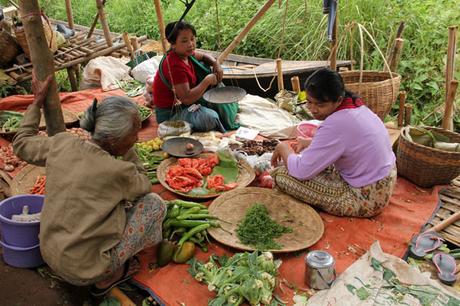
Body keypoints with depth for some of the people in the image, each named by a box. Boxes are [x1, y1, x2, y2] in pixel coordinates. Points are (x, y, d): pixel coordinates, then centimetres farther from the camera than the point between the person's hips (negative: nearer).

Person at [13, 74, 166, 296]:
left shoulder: (62, 144, -10)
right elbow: (144, 186, -2)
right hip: (82, 271, -7)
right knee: (154, 203, -1)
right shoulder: (117, 172, -25)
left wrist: (37, 101, 16)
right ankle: (108, 277, 7)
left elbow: (21, 144, 11)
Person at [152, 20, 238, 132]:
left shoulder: (184, 53, -1)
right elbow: (187, 98, -34)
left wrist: (216, 63, -2)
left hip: (182, 101, 10)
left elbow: (203, 56, 21)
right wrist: (207, 80, -24)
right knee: (210, 118, -35)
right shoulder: (176, 66, -29)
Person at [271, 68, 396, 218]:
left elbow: (300, 171, -25)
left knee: (282, 175, -14)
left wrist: (283, 148, -6)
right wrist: (310, 143, 6)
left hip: (366, 198, -9)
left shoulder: (336, 125, -28)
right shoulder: (354, 105, 0)